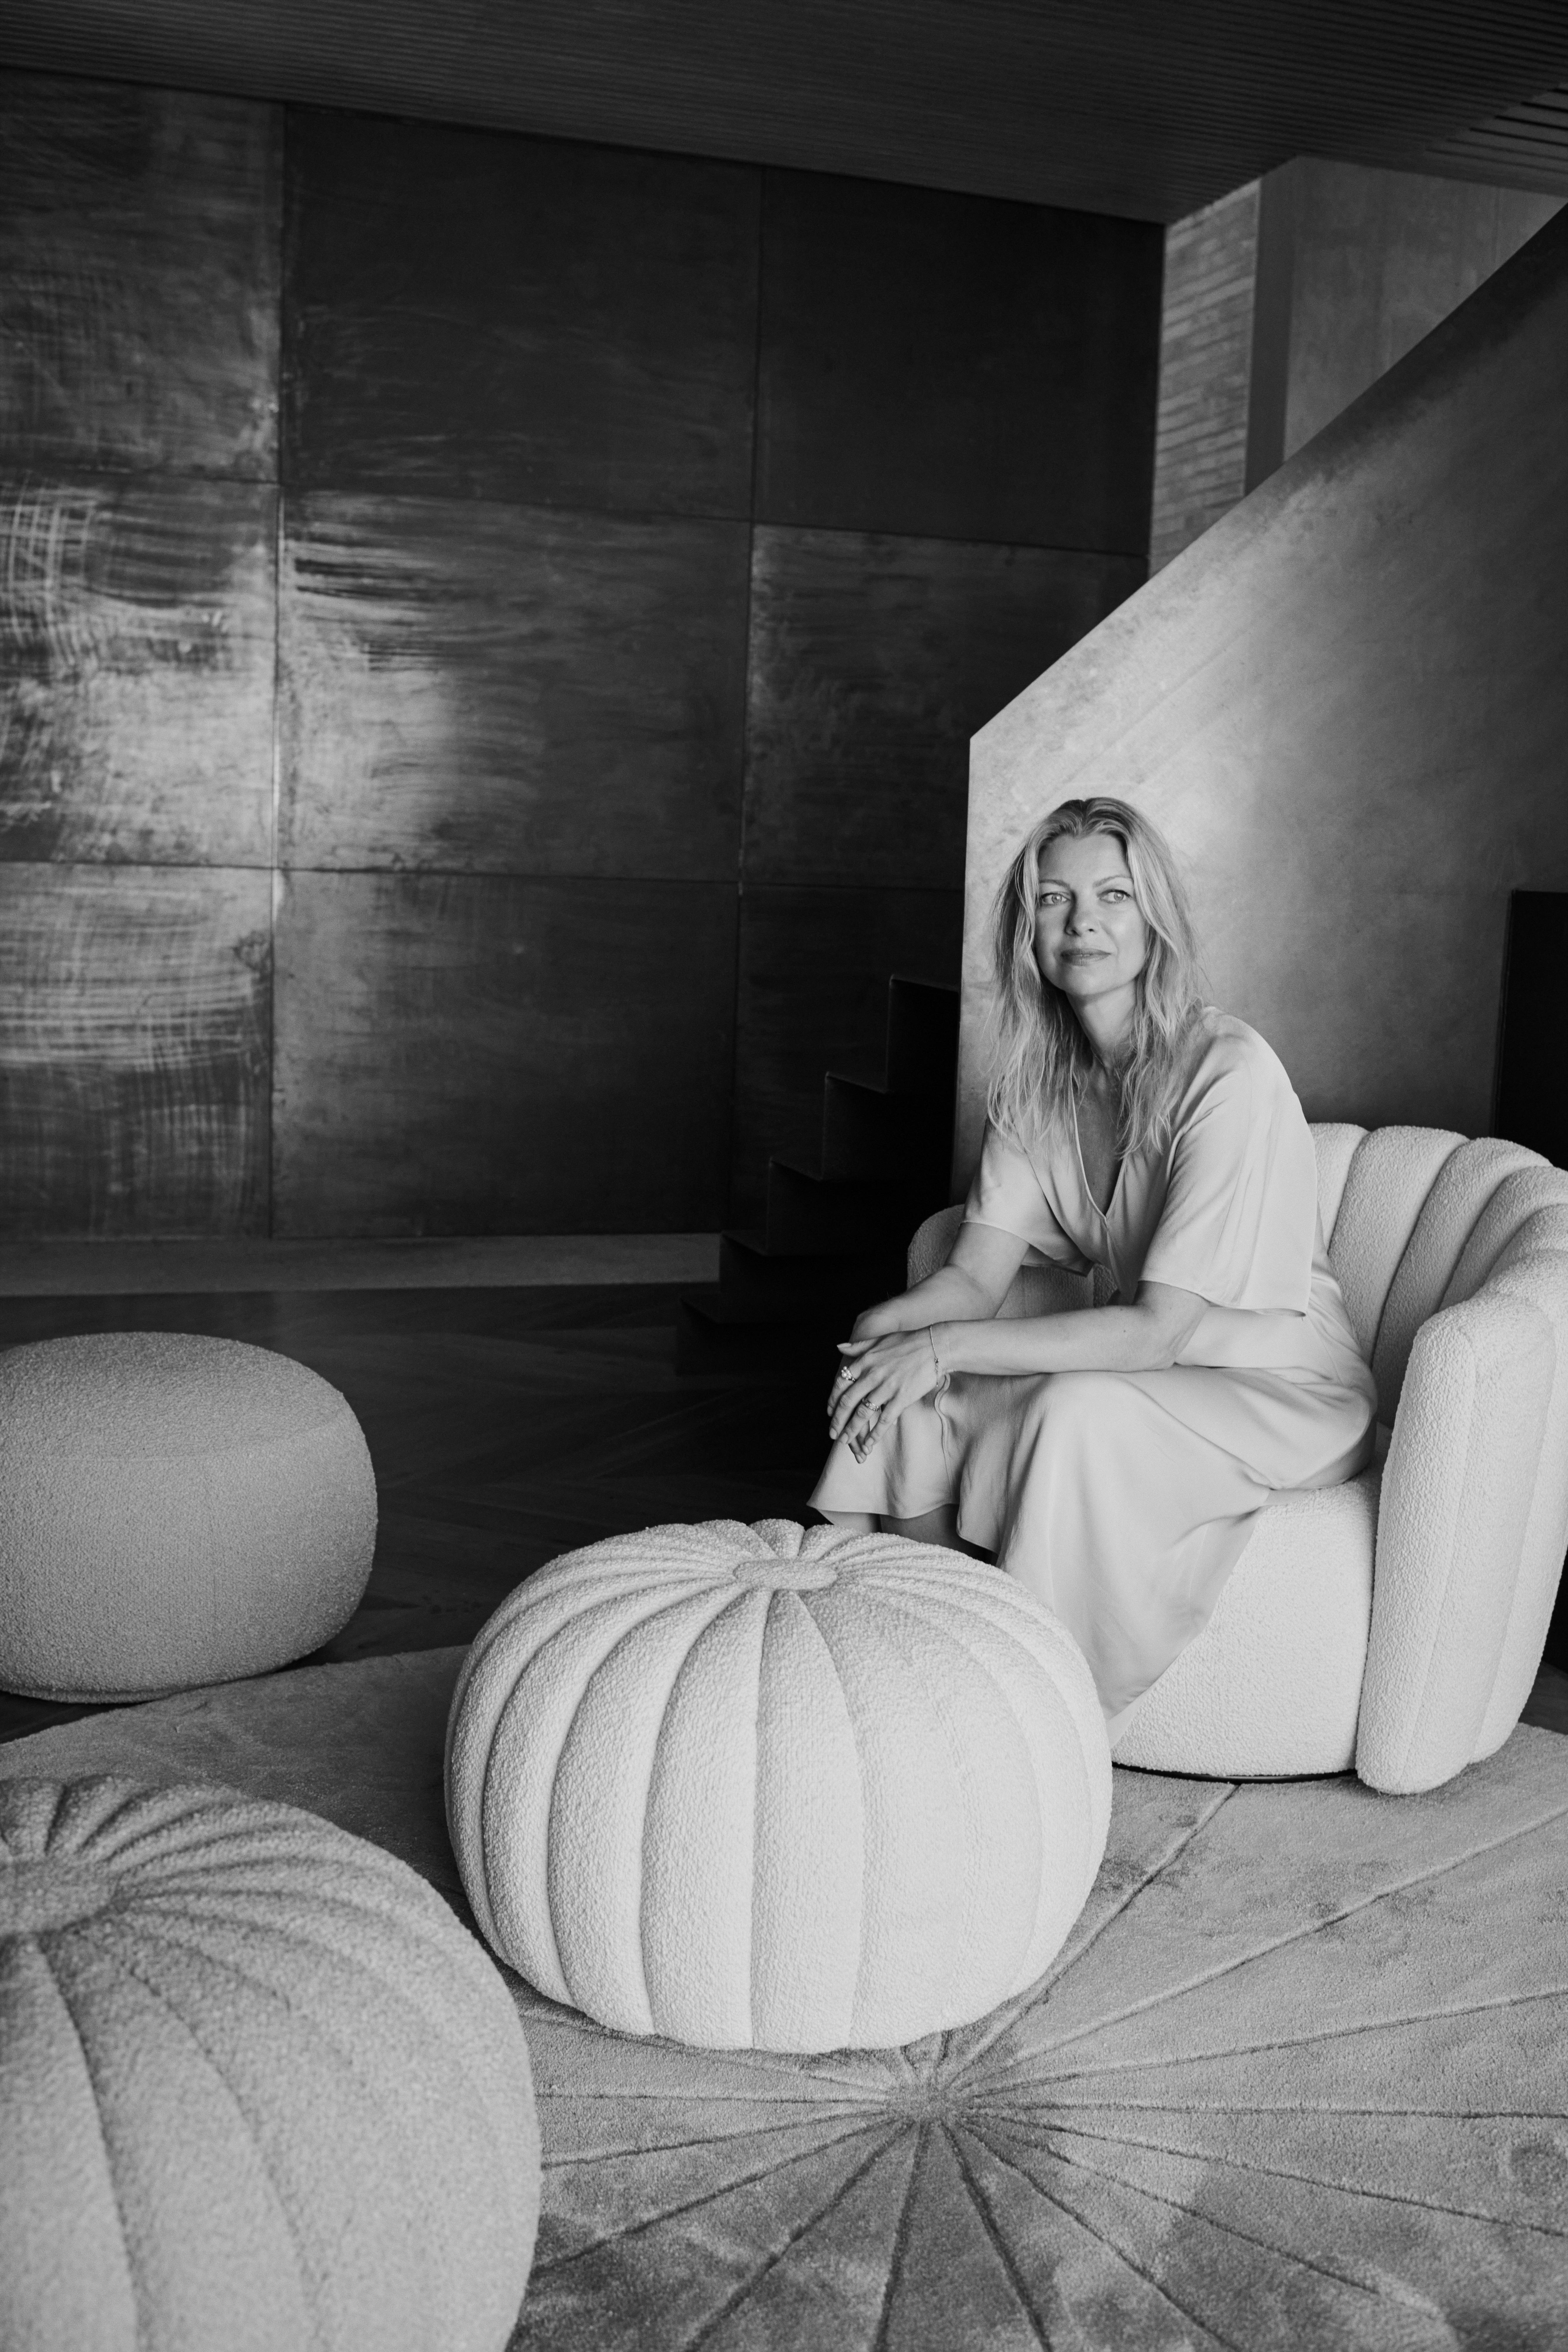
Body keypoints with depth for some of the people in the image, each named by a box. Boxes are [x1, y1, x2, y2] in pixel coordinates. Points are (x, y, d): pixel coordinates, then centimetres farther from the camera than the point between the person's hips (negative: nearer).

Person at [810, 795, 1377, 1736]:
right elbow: (976, 1275, -3)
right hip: (1152, 1366, 6)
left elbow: (1161, 1331, -27)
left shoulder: (1230, 1074, -23)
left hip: (1288, 1391, -6)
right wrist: (883, 1327, -25)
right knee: (907, 1400, -15)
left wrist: (948, 1346, -28)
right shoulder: (1037, 1077, 0)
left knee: (1078, 1414, -34)